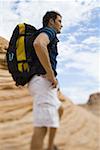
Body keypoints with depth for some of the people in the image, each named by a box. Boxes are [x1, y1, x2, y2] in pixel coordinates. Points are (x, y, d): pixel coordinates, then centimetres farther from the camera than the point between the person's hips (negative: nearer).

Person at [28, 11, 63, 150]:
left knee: (59, 109, 28)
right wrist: (51, 75, -23)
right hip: (44, 83, -10)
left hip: (38, 84, 11)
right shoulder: (48, 31, -2)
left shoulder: (44, 39, 29)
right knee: (42, 127, -16)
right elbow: (38, 44, -28)